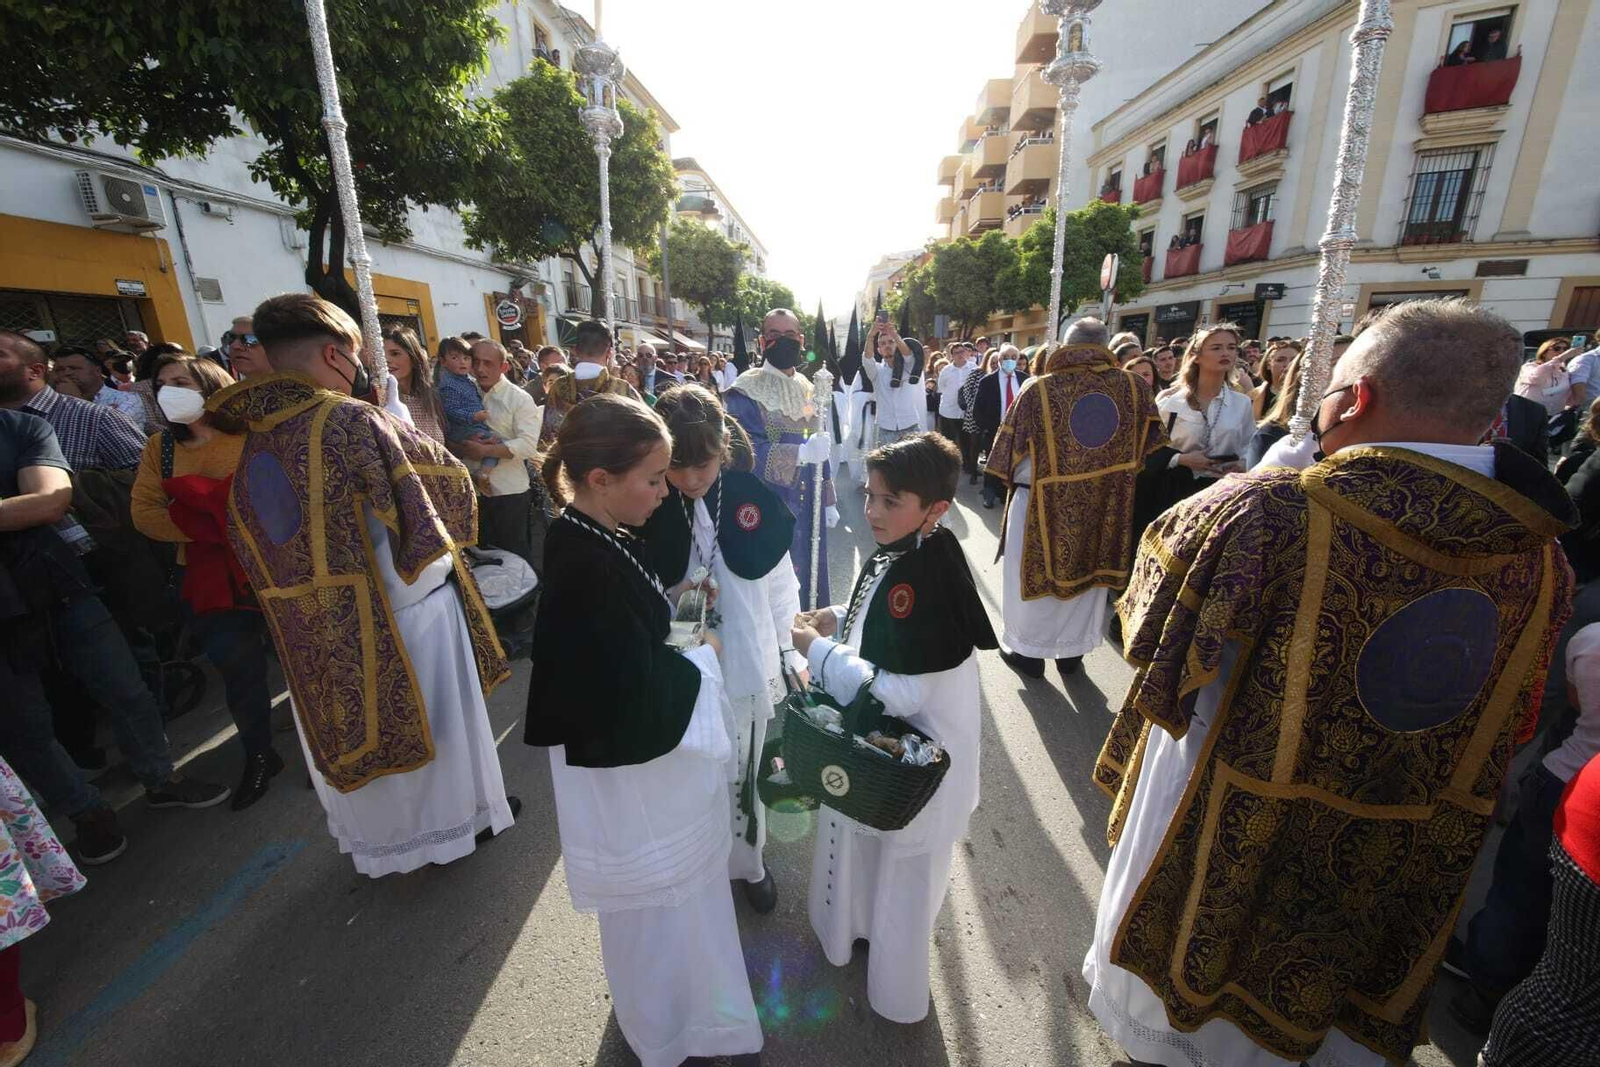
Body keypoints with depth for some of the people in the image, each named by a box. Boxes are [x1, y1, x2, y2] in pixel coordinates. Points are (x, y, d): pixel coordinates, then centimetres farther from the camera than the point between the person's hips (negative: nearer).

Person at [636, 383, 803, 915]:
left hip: (744, 669, 1)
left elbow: (780, 587, -1)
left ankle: (747, 861, 50)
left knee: (742, 776, 22)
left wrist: (792, 658, 3)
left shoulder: (753, 500, -11)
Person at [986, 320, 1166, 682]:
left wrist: (1018, 476, 12)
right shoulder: (1134, 386, -5)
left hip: (1044, 503, -3)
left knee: (1034, 572, 13)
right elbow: (1148, 442, 5)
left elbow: (1010, 448, -6)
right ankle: (1072, 651, 32)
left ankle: (1027, 650, 26)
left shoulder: (1039, 389, -14)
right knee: (1090, 571, 19)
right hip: (1107, 503, 3)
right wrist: (1114, 471, 17)